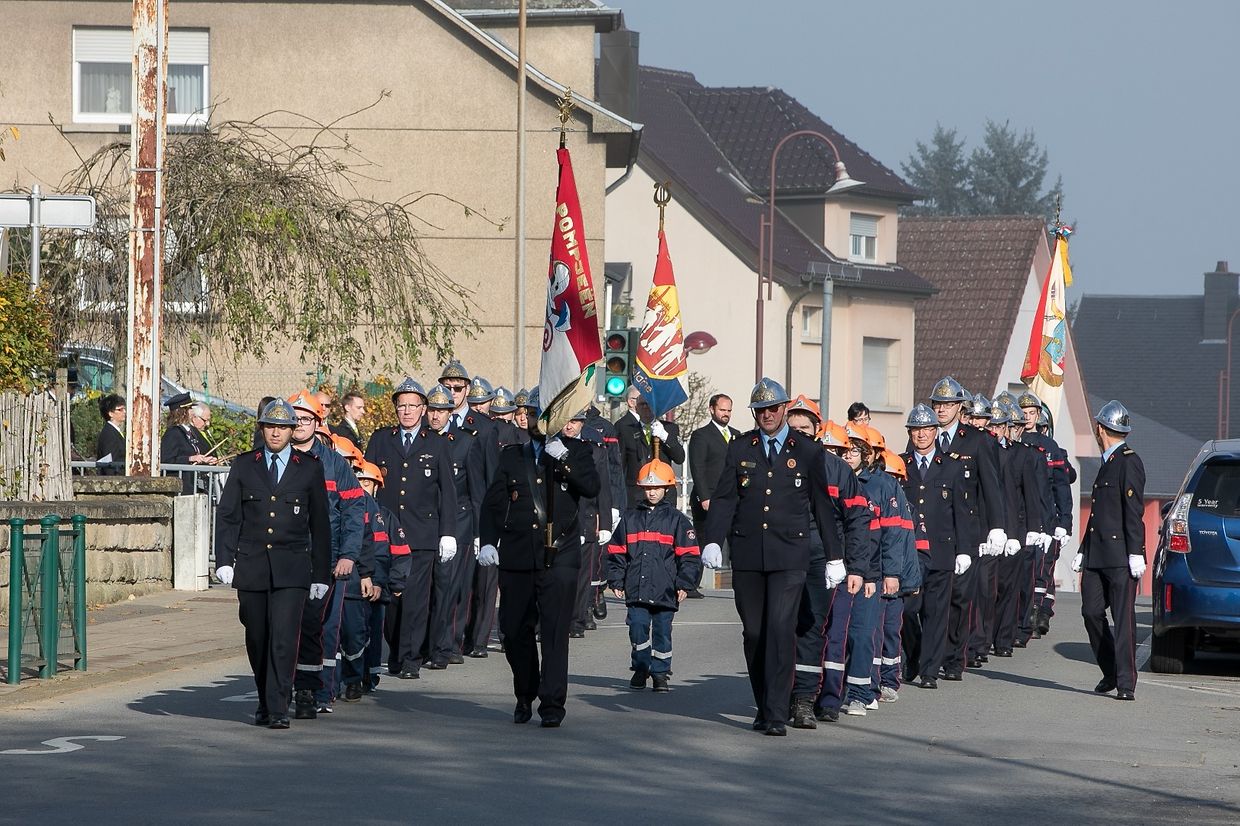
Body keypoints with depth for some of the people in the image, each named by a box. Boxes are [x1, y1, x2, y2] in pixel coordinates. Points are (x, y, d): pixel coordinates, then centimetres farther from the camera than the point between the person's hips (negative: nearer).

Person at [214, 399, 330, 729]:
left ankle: (278, 709, -13)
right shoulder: (244, 466, 8)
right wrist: (224, 560, -6)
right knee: (257, 639, 9)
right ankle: (265, 702, 25)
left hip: (291, 568, -2)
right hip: (251, 565, 2)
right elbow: (227, 516, 6)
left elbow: (320, 524, 8)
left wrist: (321, 574, 6)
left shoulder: (310, 469, 5)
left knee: (283, 637, -14)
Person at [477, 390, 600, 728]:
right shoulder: (512, 456, 13)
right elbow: (492, 502, 10)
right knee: (515, 632, 7)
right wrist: (488, 541, -2)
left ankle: (552, 704, -8)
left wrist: (563, 459, -18)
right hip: (516, 557, 3)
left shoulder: (575, 452, 7)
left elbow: (592, 487, -8)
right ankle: (525, 696, 27)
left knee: (555, 633, -10)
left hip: (559, 557, -3)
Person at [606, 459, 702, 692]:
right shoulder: (630, 518, 11)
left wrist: (684, 584, -4)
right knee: (638, 629, -1)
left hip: (665, 591, -2)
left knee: (662, 632, 2)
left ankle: (660, 673, 12)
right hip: (636, 590, 2)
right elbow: (616, 552, 13)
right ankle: (641, 669, 14)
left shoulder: (676, 520, 3)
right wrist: (616, 581, 7)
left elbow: (689, 556, 2)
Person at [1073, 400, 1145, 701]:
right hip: (1097, 556, 9)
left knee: (1123, 619, -7)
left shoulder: (1129, 462, -8)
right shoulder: (1107, 463, 20)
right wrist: (1083, 551, 23)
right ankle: (1111, 673, 20)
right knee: (1092, 612, 7)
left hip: (1121, 557, -9)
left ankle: (1126, 684, -7)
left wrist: (1135, 554, -19)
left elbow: (1134, 512, -14)